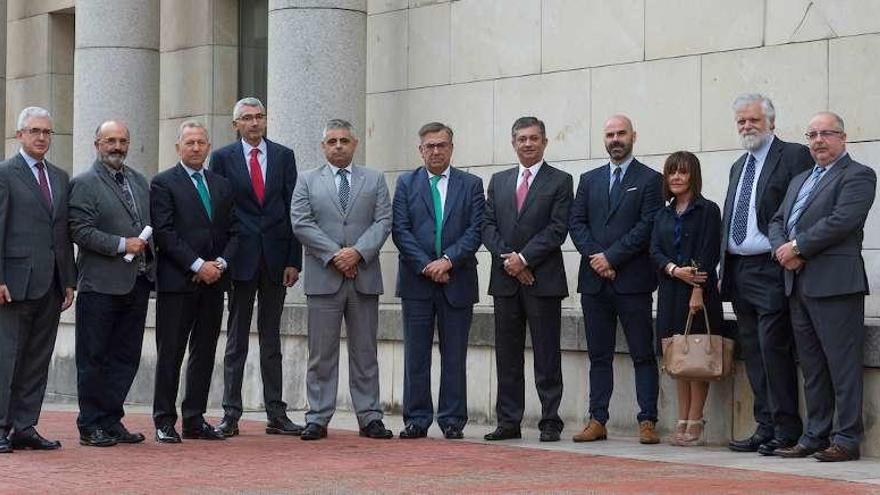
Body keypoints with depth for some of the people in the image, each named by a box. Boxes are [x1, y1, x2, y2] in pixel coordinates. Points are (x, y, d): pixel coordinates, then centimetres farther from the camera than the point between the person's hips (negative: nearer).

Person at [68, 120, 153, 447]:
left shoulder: (140, 181, 16)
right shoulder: (84, 184, -5)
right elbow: (80, 231, -13)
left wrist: (148, 254, 6)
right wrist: (121, 245, -17)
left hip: (137, 282, 7)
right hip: (101, 284, -7)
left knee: (126, 358, 9)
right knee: (93, 359, 0)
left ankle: (112, 421, 17)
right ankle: (91, 426, 6)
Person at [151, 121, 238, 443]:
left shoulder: (222, 185, 16)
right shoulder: (163, 183, -1)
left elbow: (232, 232, 13)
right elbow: (164, 233, -9)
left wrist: (221, 263, -4)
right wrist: (197, 265, -14)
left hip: (213, 281, 5)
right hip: (176, 282, -5)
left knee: (204, 353, 7)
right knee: (170, 353, -2)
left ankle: (195, 419, 13)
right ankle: (164, 421, 3)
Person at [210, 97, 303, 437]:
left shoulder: (283, 156, 8)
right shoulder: (223, 158, 2)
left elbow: (293, 210, 5)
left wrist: (294, 259, -1)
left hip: (276, 256, 2)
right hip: (240, 257, -2)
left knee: (272, 339, 8)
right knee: (236, 339, 3)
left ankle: (276, 415, 10)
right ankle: (230, 415, 6)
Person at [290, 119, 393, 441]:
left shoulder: (375, 180, 12)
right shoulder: (308, 181, 9)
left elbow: (383, 222, 2)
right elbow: (300, 223, -2)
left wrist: (358, 252, -13)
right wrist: (334, 255, -12)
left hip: (364, 277, 1)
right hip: (323, 278, -1)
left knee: (365, 353, 5)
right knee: (321, 354, 1)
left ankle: (369, 417, 9)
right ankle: (318, 418, 5)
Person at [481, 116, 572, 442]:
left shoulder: (560, 182, 2)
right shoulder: (498, 182, 16)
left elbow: (557, 229, -7)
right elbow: (488, 226, 8)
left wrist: (524, 258, -13)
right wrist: (507, 257, -7)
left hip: (543, 280, -4)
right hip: (506, 280, 4)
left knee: (546, 357, -2)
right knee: (507, 355, 6)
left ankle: (550, 422, 2)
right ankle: (508, 422, 11)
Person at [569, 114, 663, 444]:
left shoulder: (649, 180, 2)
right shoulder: (589, 180, 16)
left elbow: (647, 227, -8)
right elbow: (576, 223, 8)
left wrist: (611, 257, -12)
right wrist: (594, 257, -7)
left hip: (632, 280, -4)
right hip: (594, 281, 4)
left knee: (643, 354, -2)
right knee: (599, 355, 7)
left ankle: (647, 421, -2)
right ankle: (597, 421, 8)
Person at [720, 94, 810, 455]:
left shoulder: (794, 156, -4)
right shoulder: (738, 167, 21)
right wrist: (724, 270, 16)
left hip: (771, 271, -8)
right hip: (739, 272, 8)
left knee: (774, 350, -9)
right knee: (753, 354, 9)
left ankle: (786, 431, -3)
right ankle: (765, 427, 14)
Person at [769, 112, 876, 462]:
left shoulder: (857, 176, -3)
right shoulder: (799, 181, 24)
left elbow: (841, 221, -16)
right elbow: (777, 221, 19)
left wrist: (797, 247, -12)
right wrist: (782, 250, -2)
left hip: (834, 284, -8)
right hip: (798, 285, 8)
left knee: (842, 364, -6)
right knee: (812, 367, 11)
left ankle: (847, 439, -3)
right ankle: (815, 436, 16)